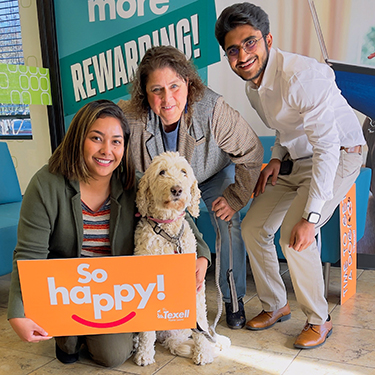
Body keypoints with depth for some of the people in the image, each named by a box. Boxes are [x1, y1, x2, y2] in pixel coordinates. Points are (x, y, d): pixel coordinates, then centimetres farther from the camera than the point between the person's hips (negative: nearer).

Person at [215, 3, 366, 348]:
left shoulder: (300, 75, -28)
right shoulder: (253, 84, 0)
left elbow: (327, 147, -30)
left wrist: (311, 217, -31)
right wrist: (277, 157, 0)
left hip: (338, 157, -8)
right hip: (296, 158, 8)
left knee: (293, 235, -22)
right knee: (253, 227, 1)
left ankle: (319, 320, 2)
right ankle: (276, 306, 22)